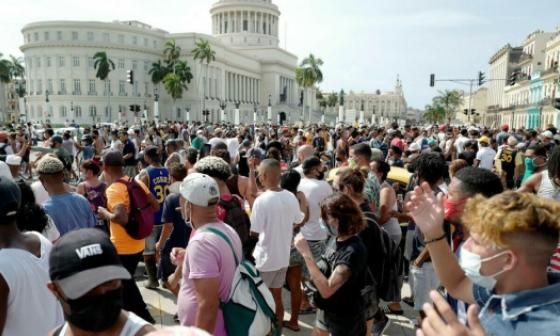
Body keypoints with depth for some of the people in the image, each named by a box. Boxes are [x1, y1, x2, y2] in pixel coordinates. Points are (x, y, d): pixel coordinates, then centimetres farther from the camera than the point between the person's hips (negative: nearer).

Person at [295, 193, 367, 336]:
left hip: (345, 318, -7)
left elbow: (327, 289, -34)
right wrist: (315, 275, -11)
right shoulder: (336, 239, -6)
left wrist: (306, 253, -34)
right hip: (327, 309, 7)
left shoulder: (353, 251, -31)